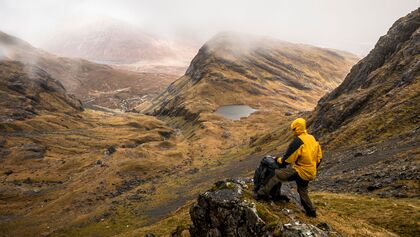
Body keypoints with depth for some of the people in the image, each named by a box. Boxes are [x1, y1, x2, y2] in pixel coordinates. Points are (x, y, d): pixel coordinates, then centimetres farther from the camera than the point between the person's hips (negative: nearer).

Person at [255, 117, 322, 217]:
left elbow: (287, 159, -14)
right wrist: (313, 168, 25)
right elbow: (319, 157, 13)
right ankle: (311, 211, 36)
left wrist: (278, 160, 5)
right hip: (310, 173, 8)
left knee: (276, 174, -5)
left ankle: (262, 193, -6)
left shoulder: (298, 141, -19)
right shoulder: (313, 139, 6)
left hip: (300, 171, -8)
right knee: (302, 190, 26)